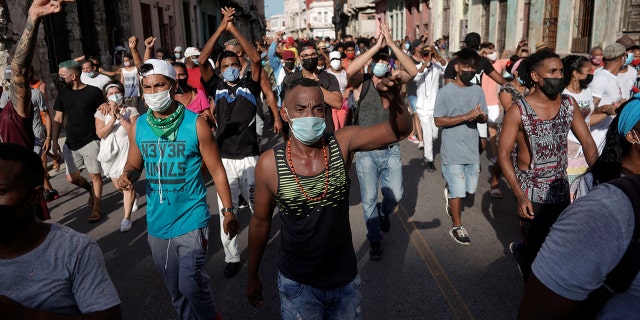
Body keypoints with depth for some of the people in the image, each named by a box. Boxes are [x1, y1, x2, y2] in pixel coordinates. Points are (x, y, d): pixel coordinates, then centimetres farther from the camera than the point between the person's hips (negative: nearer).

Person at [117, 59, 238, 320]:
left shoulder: (195, 124, -11)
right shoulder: (138, 126, 0)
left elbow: (216, 170, -5)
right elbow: (134, 165, 12)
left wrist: (228, 211, -6)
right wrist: (127, 176, -13)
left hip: (191, 219, -4)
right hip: (157, 222, 5)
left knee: (191, 284, -7)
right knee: (175, 288, 17)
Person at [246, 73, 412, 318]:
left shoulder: (343, 143, -13)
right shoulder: (269, 164, -16)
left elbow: (400, 131, -22)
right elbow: (260, 222, -3)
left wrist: (394, 100, -43)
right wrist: (252, 275, 7)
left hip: (346, 279, 2)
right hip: (296, 284, -2)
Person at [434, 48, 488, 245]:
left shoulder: (478, 91, 5)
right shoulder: (445, 92, -9)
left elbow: (484, 118, 10)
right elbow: (438, 121, -13)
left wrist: (480, 116, -15)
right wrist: (466, 116, -21)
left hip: (472, 149, 5)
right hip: (453, 151, -5)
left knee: (471, 189, 13)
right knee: (459, 191, 1)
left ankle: (449, 192, 45)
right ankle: (457, 227, 20)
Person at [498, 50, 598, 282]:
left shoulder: (569, 104, -2)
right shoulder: (519, 111, -16)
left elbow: (587, 142, 1)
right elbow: (503, 153, -13)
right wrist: (519, 195, -18)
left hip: (561, 188, 5)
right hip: (532, 193, -4)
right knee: (537, 251, 9)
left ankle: (522, 252, 49)